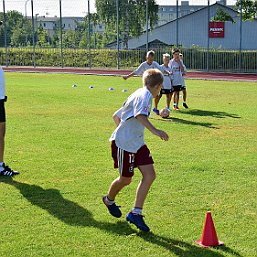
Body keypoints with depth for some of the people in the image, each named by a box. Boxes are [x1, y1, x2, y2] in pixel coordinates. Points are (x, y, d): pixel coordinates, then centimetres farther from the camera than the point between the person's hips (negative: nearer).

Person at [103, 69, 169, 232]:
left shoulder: (139, 94, 16)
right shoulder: (145, 95, -14)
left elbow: (116, 116, 23)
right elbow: (140, 115, -36)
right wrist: (155, 130, -47)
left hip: (138, 143, 9)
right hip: (123, 143, -9)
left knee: (150, 175, -4)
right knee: (126, 179, 7)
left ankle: (136, 213, 0)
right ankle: (109, 200, 38)